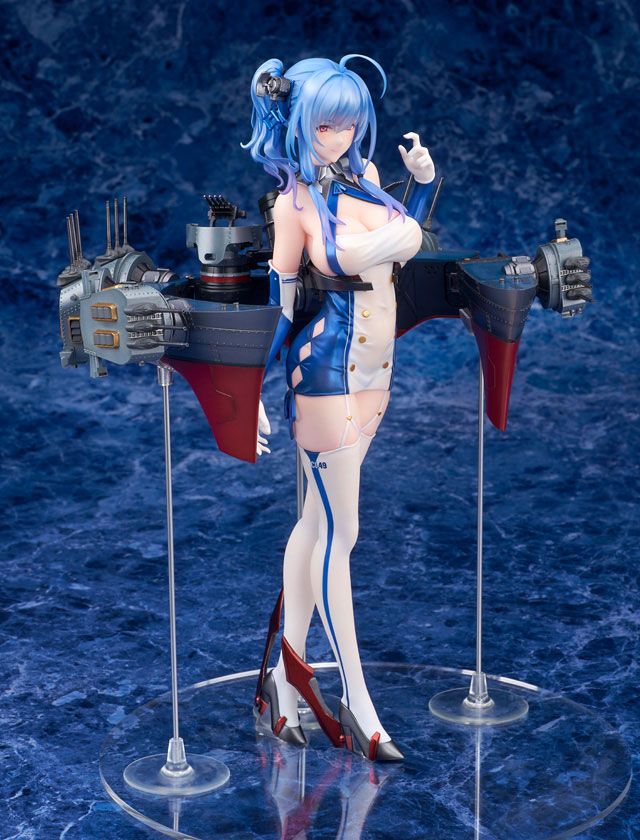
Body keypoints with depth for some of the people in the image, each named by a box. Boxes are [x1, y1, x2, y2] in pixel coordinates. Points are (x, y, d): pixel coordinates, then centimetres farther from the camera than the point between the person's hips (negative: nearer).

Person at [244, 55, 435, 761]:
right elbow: (276, 304, -11)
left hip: (374, 371, 7)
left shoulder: (364, 176, 7)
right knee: (339, 531, -2)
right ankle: (356, 701, 6)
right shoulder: (295, 202, -11)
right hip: (327, 370, -7)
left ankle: (288, 673, 24)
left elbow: (408, 241, 21)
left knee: (317, 521, 13)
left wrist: (424, 179, 7)